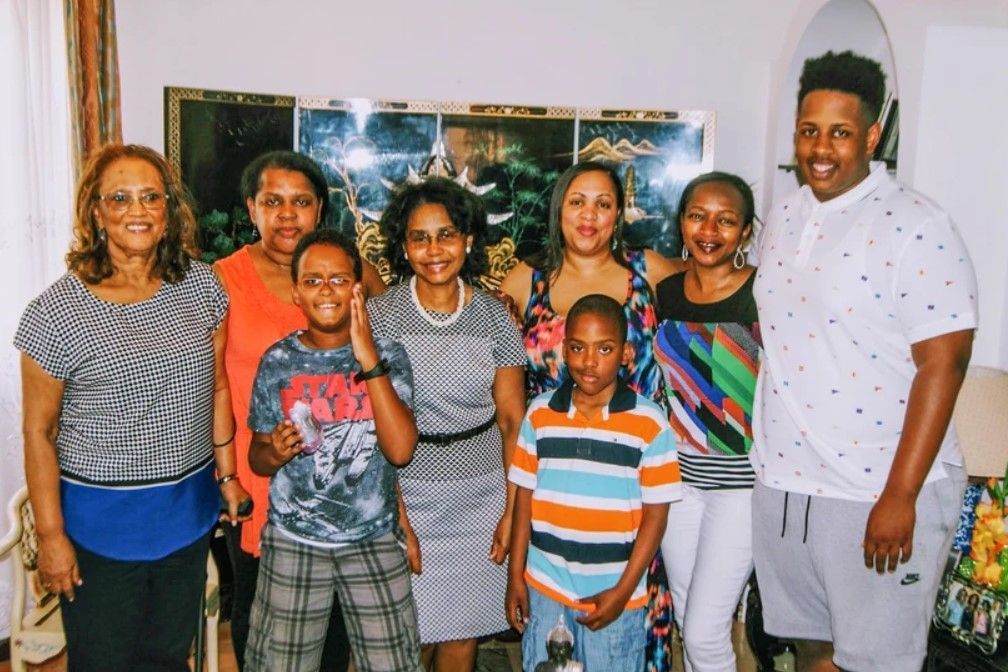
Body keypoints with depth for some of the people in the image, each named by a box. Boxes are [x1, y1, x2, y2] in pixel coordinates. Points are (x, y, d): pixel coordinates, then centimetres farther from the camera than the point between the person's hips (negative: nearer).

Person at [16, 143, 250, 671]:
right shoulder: (56, 312, -14)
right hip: (101, 522, -3)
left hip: (190, 510, 4)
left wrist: (226, 473, 8)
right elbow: (38, 432, -8)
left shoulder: (201, 286, -2)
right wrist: (51, 535, -7)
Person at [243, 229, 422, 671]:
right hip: (293, 542, 1)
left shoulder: (388, 354, -6)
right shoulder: (278, 362, -3)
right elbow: (256, 459, 6)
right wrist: (276, 452, -17)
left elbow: (401, 449, -19)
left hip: (375, 540, 0)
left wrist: (369, 360, -22)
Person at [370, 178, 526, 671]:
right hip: (407, 495, -1)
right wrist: (396, 521, -12)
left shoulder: (494, 317, -1)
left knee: (463, 630, 12)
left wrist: (512, 511, -4)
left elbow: (513, 420, 0)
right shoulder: (381, 315, -7)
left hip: (481, 499, 2)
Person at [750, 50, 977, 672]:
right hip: (782, 482, 6)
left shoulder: (917, 226, -13)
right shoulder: (783, 219, 8)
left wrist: (900, 496, -18)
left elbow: (943, 365, -17)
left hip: (877, 492, -6)